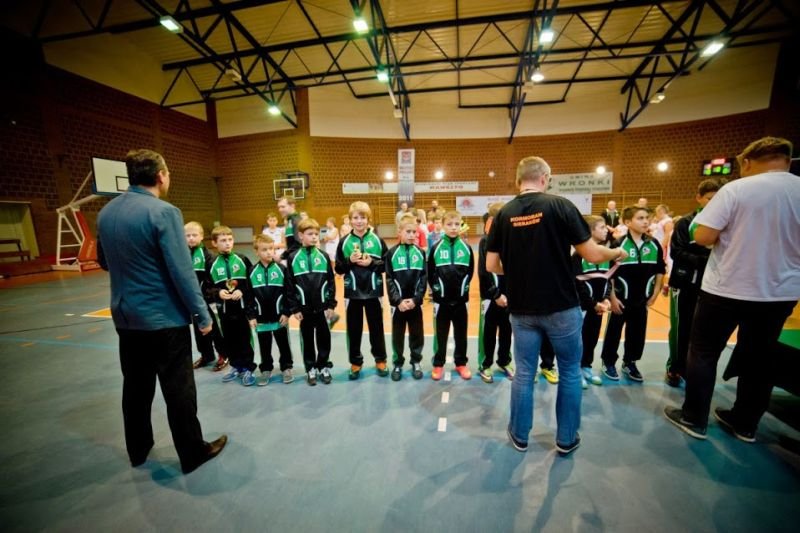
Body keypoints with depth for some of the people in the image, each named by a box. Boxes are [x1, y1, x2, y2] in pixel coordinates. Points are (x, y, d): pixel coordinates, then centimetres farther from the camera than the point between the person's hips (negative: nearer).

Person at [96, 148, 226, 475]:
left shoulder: (106, 212, 5)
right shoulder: (163, 212, -18)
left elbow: (104, 262, 18)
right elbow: (182, 271, -21)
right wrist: (202, 314, -14)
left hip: (125, 316, 7)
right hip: (165, 318, -7)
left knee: (135, 386, 21)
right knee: (178, 390, 5)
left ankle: (137, 449, 38)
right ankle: (193, 453, 21)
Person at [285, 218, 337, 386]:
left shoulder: (323, 256, -1)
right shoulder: (293, 258, -4)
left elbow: (331, 282, 1)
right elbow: (289, 285, -3)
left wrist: (331, 304, -3)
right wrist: (294, 308, -6)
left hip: (322, 306, 1)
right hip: (304, 308, -1)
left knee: (324, 338, 11)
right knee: (308, 339, 12)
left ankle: (323, 367, 28)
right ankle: (310, 369, 28)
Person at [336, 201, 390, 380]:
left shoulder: (377, 240, -1)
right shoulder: (344, 242, 1)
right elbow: (338, 268, 2)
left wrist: (372, 263, -15)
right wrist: (350, 261, -15)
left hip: (373, 292, 0)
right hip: (352, 293, 1)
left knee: (376, 327, 11)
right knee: (354, 329, 10)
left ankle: (380, 360, 29)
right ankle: (355, 362, 27)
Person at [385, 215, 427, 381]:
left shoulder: (420, 253, 1)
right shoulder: (392, 253, -4)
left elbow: (424, 278, -2)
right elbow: (389, 280, -6)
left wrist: (415, 299, -12)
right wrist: (398, 300, -15)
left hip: (415, 301, 1)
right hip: (398, 302, -1)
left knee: (416, 334, 12)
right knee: (398, 335, 11)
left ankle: (416, 362, 30)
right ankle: (397, 363, 27)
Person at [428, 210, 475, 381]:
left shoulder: (466, 248, 0)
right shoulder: (436, 247, -4)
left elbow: (470, 271, 7)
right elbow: (430, 272, 0)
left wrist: (465, 286, 1)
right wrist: (435, 288, -5)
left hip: (461, 298, 1)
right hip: (441, 298, -1)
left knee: (461, 333, 13)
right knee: (441, 333, 10)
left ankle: (461, 363, 29)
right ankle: (438, 364, 24)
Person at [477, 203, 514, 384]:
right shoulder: (486, 241, -8)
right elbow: (484, 272, -13)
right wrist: (496, 294, -17)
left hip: (508, 293, 5)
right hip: (491, 295, -5)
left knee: (506, 329, 16)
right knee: (489, 330, 6)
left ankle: (504, 361, 34)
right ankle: (485, 365, 21)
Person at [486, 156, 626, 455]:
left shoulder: (504, 214, -2)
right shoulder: (560, 205, -9)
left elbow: (491, 266, -1)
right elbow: (593, 255, -9)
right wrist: (616, 253, 12)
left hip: (522, 310, 2)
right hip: (561, 307, -2)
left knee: (524, 374, 15)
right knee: (570, 372, 18)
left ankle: (520, 435, 30)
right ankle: (566, 439, 32)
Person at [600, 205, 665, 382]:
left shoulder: (654, 245, 0)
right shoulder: (619, 245, -15)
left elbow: (660, 271, 11)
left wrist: (655, 294, 6)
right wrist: (612, 298, -13)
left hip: (642, 299, 5)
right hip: (621, 298, -4)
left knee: (638, 332, 14)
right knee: (614, 331, 6)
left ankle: (630, 363, 32)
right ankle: (608, 362, 22)